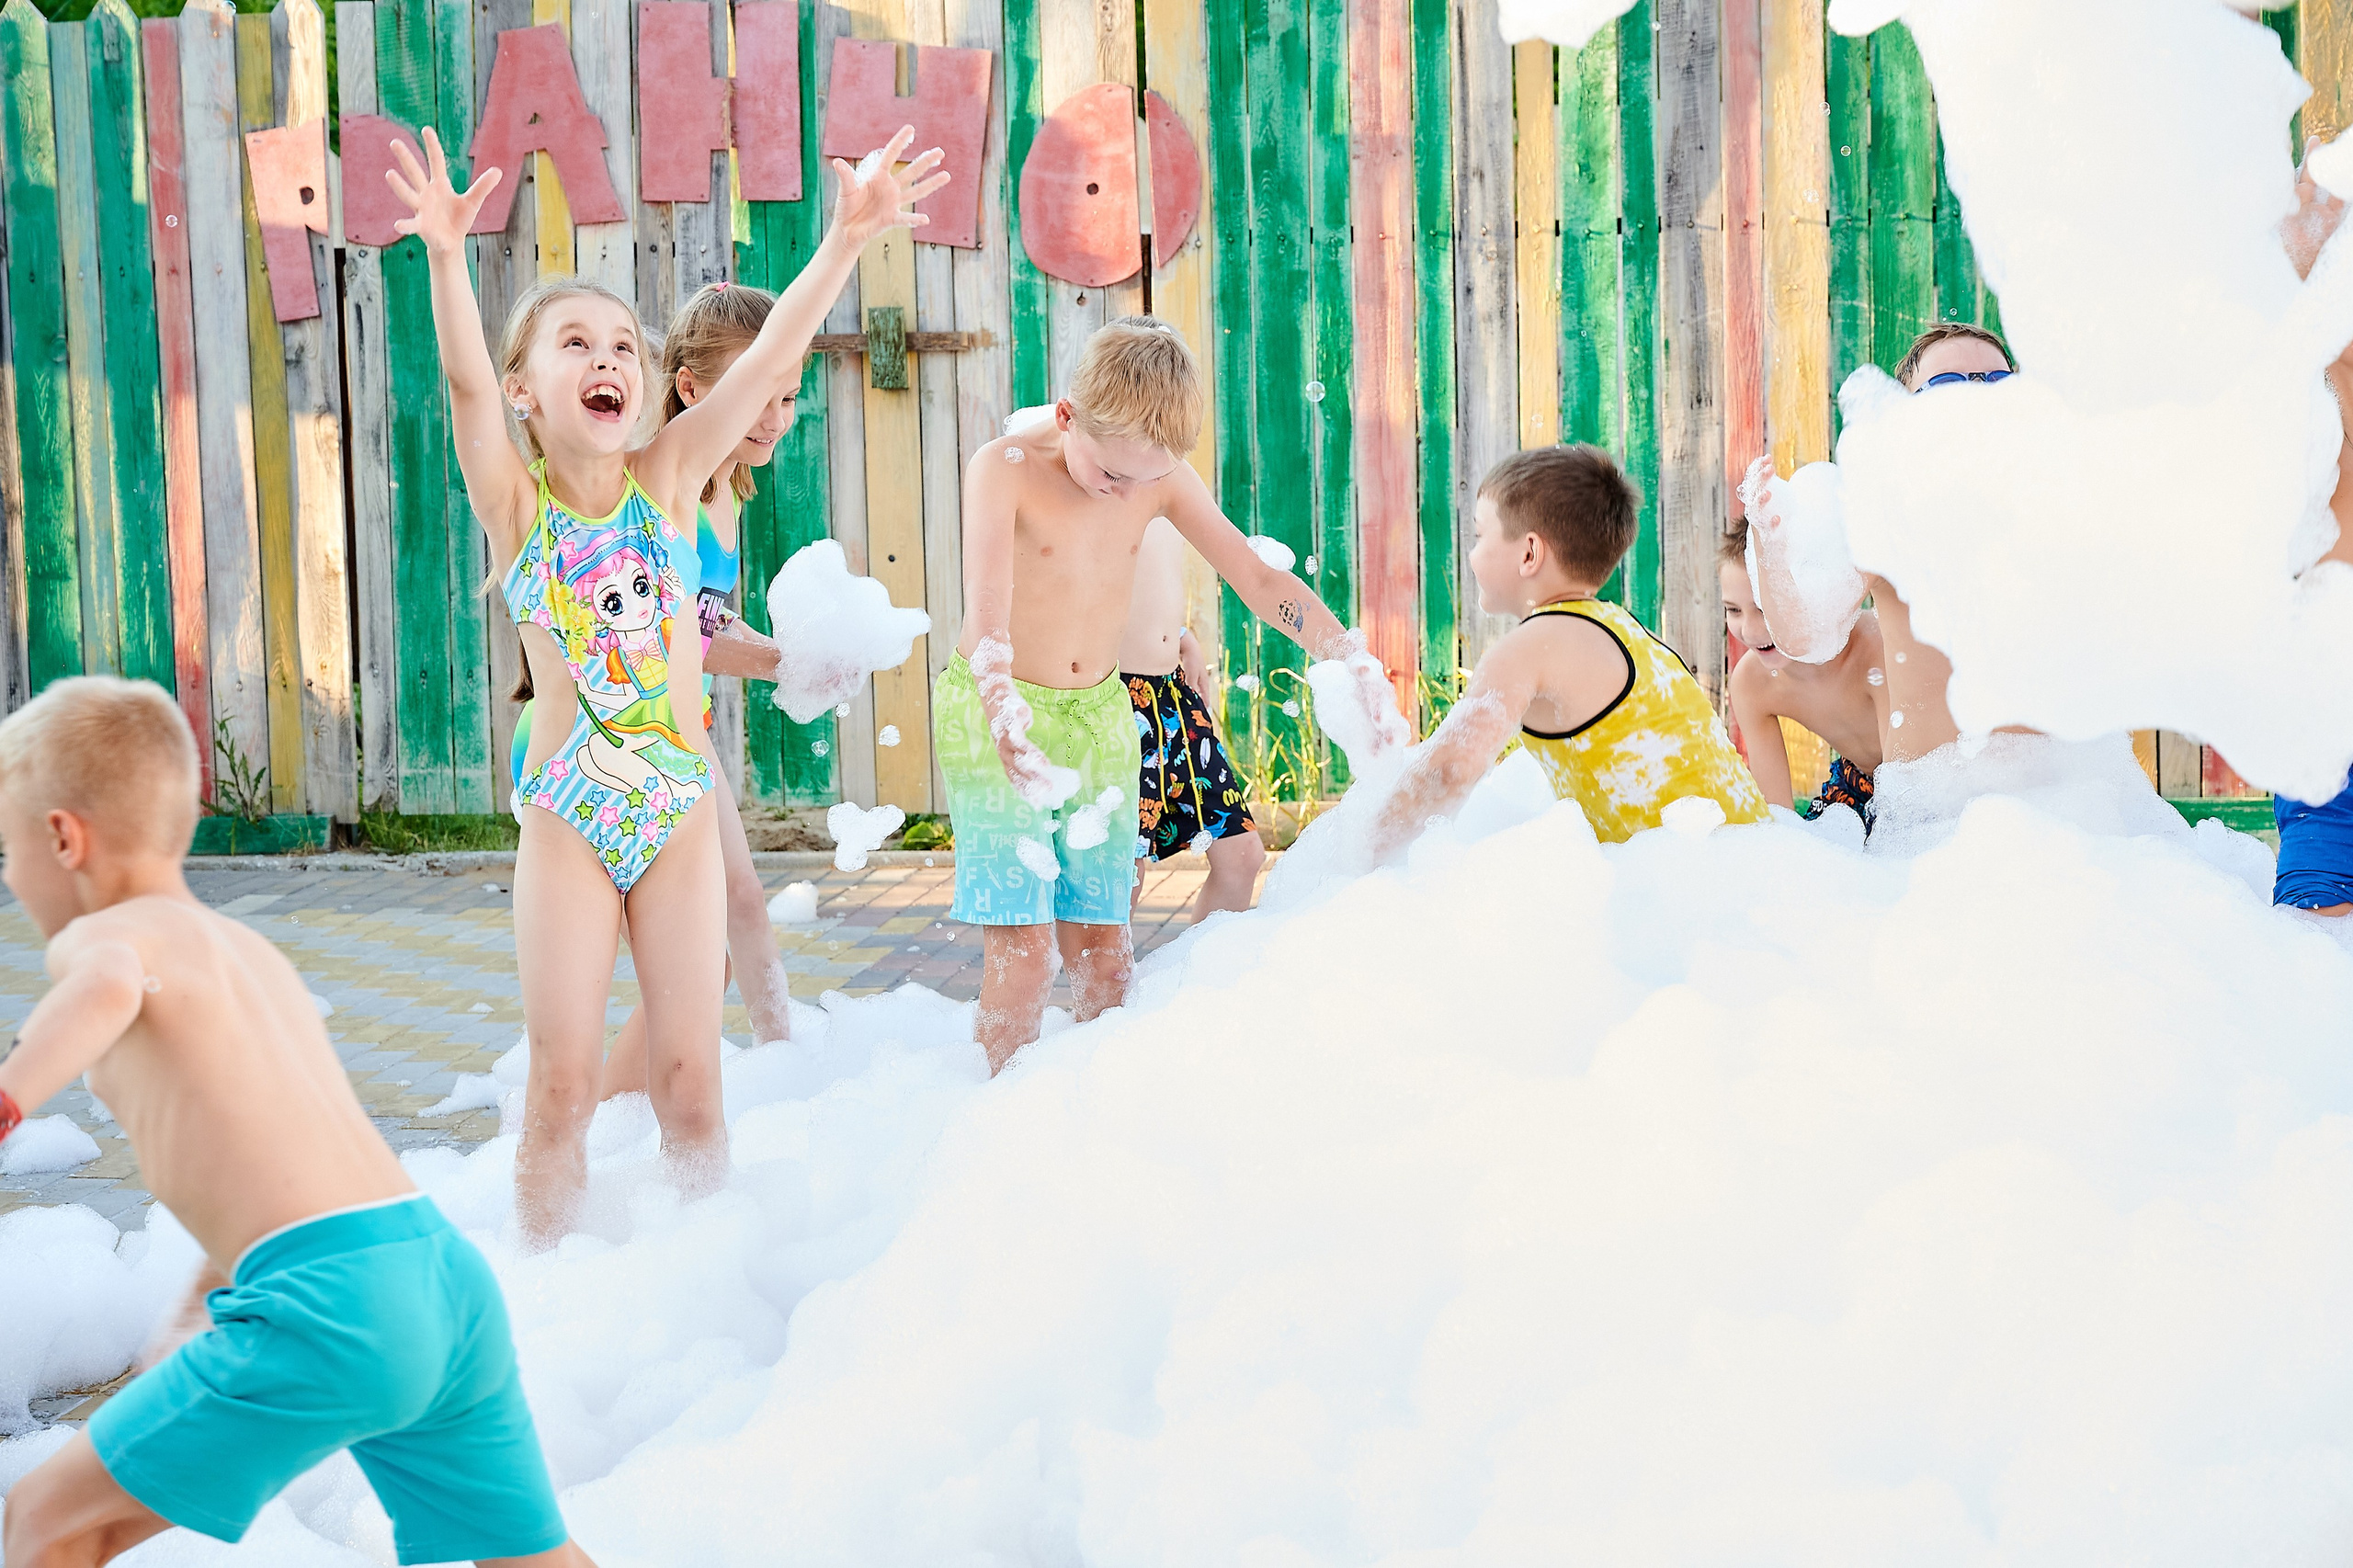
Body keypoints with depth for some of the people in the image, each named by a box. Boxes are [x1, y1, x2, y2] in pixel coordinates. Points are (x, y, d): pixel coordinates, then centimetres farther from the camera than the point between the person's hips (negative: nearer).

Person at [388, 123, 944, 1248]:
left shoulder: (667, 478, 3)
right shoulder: (515, 501, -2)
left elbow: (771, 357, -8)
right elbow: (465, 381, -20)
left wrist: (845, 241, -21)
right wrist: (446, 260, -39)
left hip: (680, 806, 2)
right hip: (567, 813, -2)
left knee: (688, 1081, 4)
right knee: (564, 1082, 1)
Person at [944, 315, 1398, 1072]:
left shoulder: (1162, 479, -3)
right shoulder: (1004, 468, -18)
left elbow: (1258, 578, 1)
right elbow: (987, 618, -29)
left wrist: (1358, 663, -10)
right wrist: (1007, 724, -46)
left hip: (1101, 714, 5)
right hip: (997, 713, -5)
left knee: (1101, 945, 3)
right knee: (1023, 946, -12)